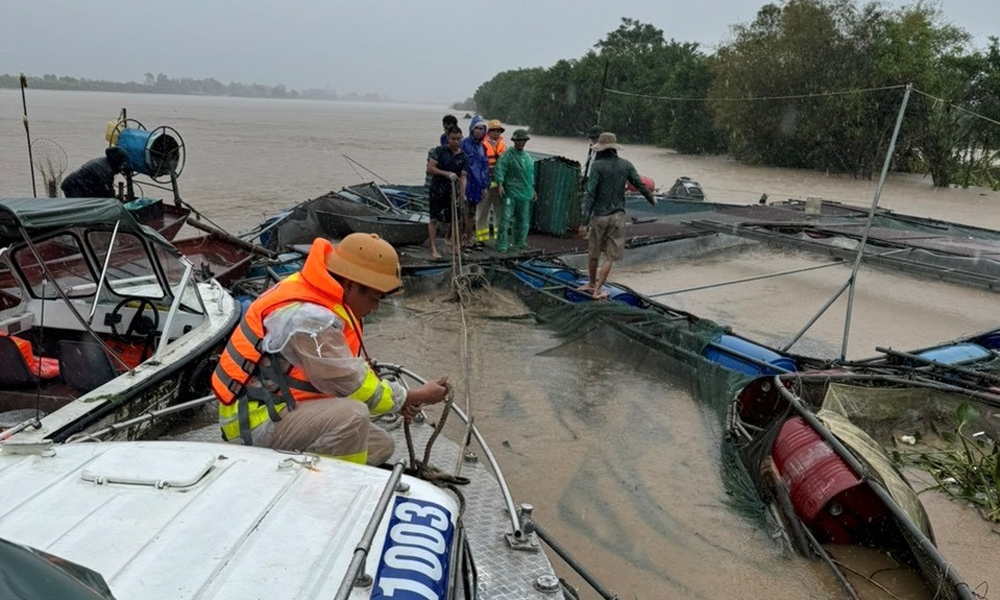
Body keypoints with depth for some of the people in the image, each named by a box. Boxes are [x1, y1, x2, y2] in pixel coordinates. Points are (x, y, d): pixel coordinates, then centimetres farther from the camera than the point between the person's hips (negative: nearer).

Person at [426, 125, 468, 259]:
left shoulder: (463, 156, 3)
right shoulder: (440, 151, -5)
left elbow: (463, 177, -2)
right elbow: (430, 168, -11)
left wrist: (462, 194, -14)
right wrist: (447, 174, -21)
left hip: (453, 190, 4)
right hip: (437, 189, -3)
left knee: (456, 219, 9)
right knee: (434, 219, -5)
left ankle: (454, 243, 29)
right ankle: (433, 249, -4)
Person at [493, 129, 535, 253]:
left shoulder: (528, 157, 17)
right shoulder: (508, 155, -6)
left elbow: (531, 174, 26)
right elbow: (500, 169, -14)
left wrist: (532, 189, 26)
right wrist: (500, 184, -25)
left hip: (524, 193, 7)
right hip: (510, 192, -7)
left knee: (523, 219, 13)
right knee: (506, 218, -10)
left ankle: (519, 243, 27)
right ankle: (501, 245, -7)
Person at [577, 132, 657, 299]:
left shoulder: (597, 165, -10)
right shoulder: (625, 165, 1)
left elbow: (590, 194, -15)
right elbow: (640, 185, 13)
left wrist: (584, 222, -15)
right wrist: (652, 199, 33)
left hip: (599, 216, -2)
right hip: (618, 216, 2)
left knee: (593, 253, 17)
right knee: (610, 256, 8)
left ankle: (592, 283, 33)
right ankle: (597, 290, 8)